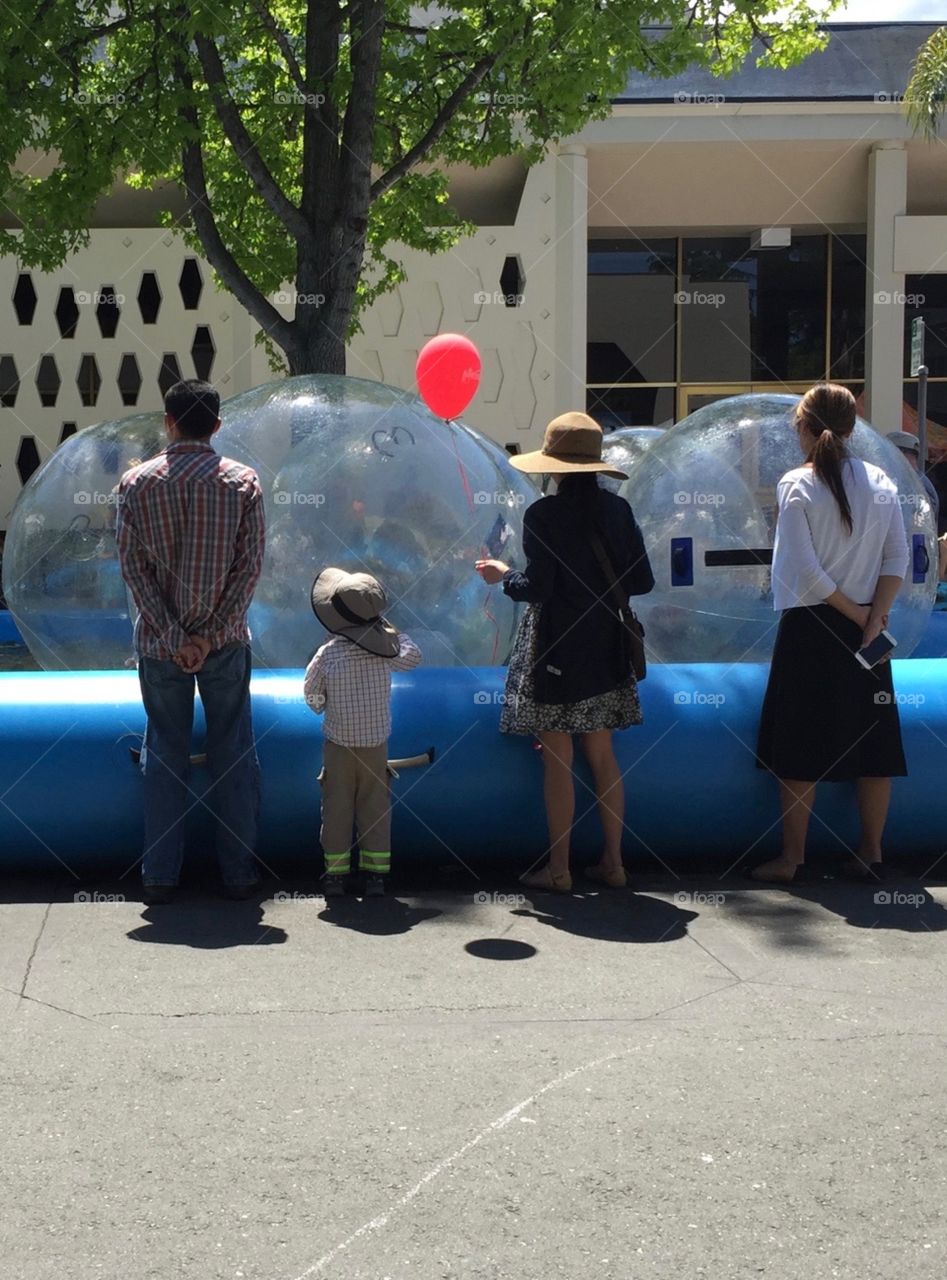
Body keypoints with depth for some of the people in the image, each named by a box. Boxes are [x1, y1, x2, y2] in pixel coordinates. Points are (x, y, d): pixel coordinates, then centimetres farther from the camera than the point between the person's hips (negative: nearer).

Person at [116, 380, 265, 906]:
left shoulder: (136, 482, -2)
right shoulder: (242, 481, -3)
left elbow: (133, 566, -7)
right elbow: (250, 566, -8)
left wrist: (173, 637, -8)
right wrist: (210, 634, -9)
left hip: (159, 644, 1)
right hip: (225, 642, 0)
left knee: (164, 754, 9)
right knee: (233, 753, 8)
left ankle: (159, 876, 11)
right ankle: (239, 872, 12)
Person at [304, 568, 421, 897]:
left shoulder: (327, 654, -13)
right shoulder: (386, 650, -9)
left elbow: (311, 692, -1)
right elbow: (413, 656, 11)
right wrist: (388, 628, 15)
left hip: (338, 745, -1)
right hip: (376, 744, 1)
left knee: (337, 807, 8)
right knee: (375, 807, 9)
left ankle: (335, 873, 12)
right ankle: (375, 873, 10)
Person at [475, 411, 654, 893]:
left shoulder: (543, 514, -14)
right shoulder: (617, 510, 1)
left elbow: (538, 587, -17)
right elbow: (642, 581, 2)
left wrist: (505, 576, 2)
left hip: (555, 651, -5)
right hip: (604, 649, 5)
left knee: (558, 761, 2)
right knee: (602, 756, 13)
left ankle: (558, 869, 9)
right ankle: (612, 862, 18)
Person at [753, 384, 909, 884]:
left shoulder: (796, 486, -10)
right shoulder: (880, 483, 4)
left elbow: (806, 572, -14)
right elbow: (897, 560, -1)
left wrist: (855, 613, -5)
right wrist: (873, 617, -6)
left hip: (809, 629, -4)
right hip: (865, 631, 4)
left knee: (800, 748, 3)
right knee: (873, 744, 10)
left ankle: (792, 858, 8)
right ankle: (871, 854, 16)